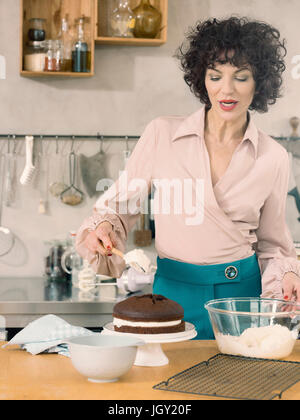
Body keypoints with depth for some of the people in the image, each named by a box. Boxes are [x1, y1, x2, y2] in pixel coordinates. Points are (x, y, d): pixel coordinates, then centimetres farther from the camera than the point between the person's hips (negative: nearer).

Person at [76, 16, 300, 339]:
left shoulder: (273, 158, 1)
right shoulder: (162, 134, -3)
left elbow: (271, 243, 11)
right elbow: (120, 205, 5)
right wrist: (102, 228, -15)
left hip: (242, 292, 1)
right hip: (174, 291, -1)